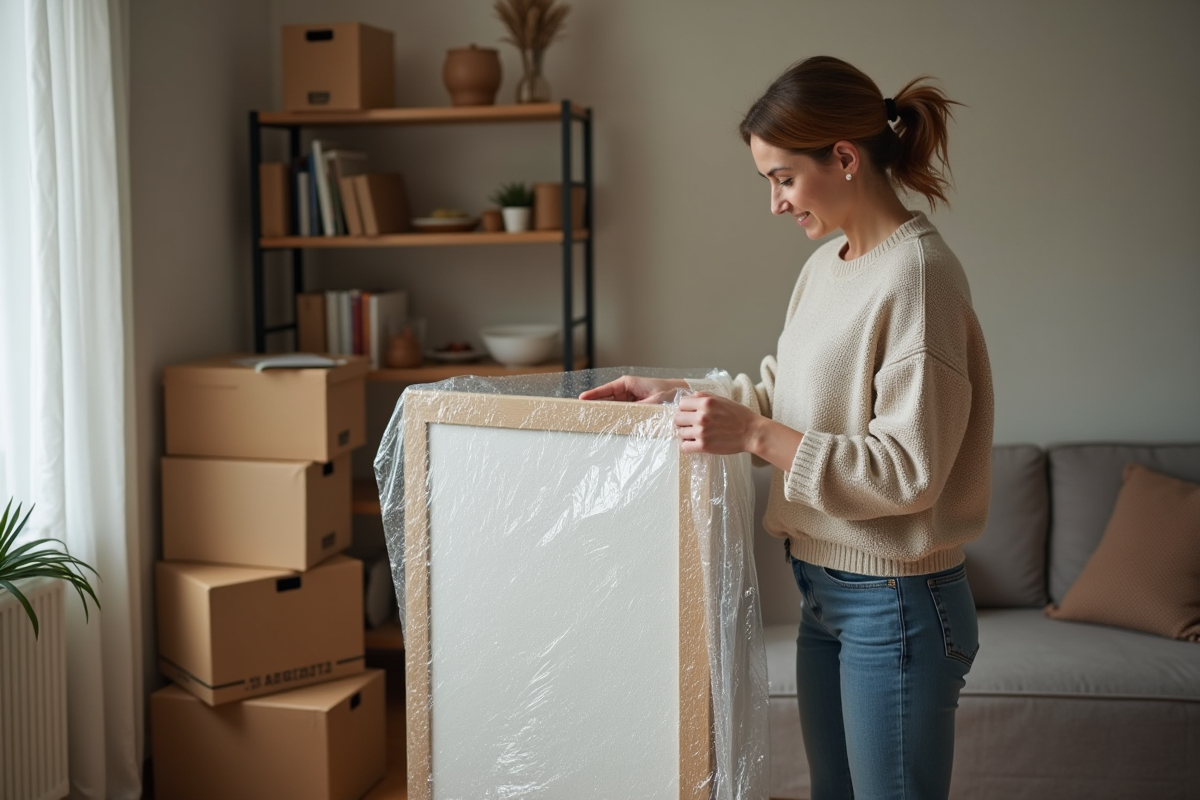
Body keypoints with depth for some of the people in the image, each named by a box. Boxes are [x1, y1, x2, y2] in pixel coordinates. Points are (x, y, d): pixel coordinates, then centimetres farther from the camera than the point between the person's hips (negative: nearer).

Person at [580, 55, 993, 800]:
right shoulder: (827, 266, 8)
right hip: (825, 590, 9)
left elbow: (910, 471, -23)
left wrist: (755, 434, -26)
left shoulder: (917, 272, -20)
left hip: (896, 604, -9)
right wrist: (678, 396, 6)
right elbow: (789, 397, 18)